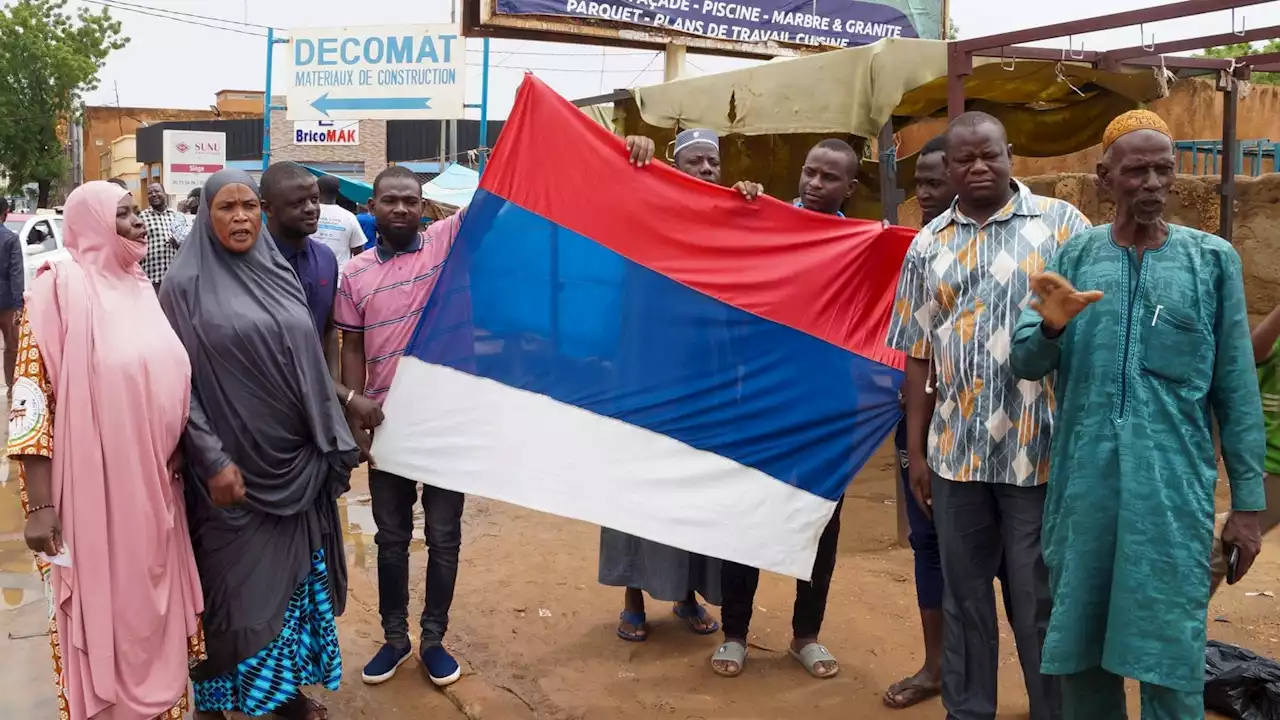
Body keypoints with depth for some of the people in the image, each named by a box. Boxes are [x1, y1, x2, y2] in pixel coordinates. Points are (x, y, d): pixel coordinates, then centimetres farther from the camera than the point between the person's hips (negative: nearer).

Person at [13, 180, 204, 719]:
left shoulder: (141, 288, 8)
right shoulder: (60, 286, -11)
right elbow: (30, 395, -14)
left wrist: (180, 462, 11)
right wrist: (39, 504, -17)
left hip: (154, 489, 6)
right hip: (95, 493, -6)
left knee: (154, 608, 17)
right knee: (101, 611, 8)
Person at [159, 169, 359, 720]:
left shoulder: (280, 275, 8)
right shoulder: (186, 286, -6)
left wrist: (335, 444, 8)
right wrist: (212, 459, -16)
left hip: (296, 459, 5)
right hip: (234, 463, -5)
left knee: (295, 574, 13)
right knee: (238, 583, 5)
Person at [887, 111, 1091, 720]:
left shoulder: (1060, 223, 0)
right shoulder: (929, 244, 8)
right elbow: (919, 355, 9)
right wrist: (915, 451, 6)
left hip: (1042, 448, -3)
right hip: (957, 450, 3)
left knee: (1042, 600, 8)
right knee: (963, 595, 14)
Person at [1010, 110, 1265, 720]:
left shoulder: (1213, 259, 2)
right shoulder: (1074, 255, 5)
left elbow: (1236, 389, 2)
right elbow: (1024, 364, 0)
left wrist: (1248, 500, 0)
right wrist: (1051, 327, -21)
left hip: (1174, 488, -1)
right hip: (1083, 484, 2)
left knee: (1170, 653, 3)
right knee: (1078, 642, 12)